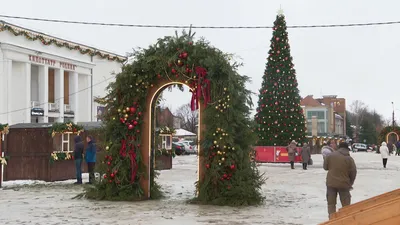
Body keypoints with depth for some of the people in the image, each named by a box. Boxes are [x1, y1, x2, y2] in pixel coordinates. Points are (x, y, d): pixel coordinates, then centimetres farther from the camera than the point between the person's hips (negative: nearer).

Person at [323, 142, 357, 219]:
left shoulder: (331, 155, -3)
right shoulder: (349, 159, -5)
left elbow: (325, 167, 7)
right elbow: (353, 173, -1)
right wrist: (350, 183, 13)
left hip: (331, 183, 1)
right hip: (344, 184, -1)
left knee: (331, 203, 10)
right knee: (346, 204, 11)